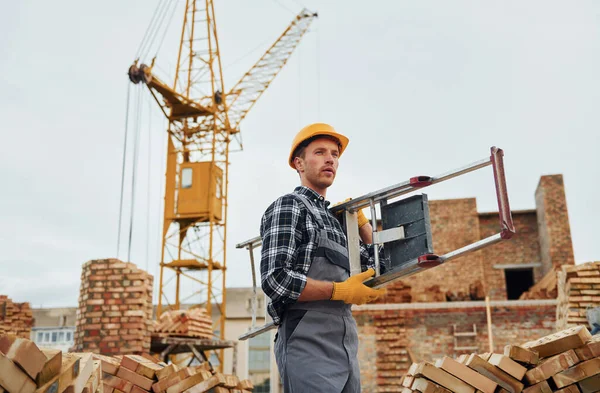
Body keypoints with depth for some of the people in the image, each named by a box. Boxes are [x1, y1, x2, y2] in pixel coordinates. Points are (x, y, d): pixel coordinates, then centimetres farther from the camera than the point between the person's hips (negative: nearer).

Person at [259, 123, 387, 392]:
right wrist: (339, 290, -17)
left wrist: (361, 220, 17)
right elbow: (275, 279, -16)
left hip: (345, 347, 8)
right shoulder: (288, 207, -4)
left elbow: (375, 266, 25)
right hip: (309, 346, -8)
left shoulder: (332, 218, 21)